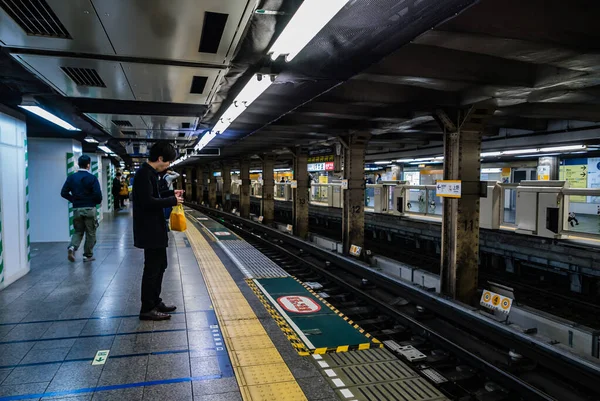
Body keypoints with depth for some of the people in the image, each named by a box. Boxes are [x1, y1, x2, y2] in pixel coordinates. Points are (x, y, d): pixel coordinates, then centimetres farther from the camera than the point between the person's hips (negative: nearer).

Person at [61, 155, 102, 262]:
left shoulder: (71, 177, 3)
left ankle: (72, 247, -9)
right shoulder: (92, 178, -9)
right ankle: (88, 255, 14)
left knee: (78, 231, 17)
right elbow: (98, 194, -17)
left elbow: (63, 193, 1)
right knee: (90, 233, 9)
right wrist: (98, 202, 4)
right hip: (89, 209, -4)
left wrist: (73, 200, 15)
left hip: (76, 209, 4)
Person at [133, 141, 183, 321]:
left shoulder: (150, 172, 13)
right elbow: (147, 202, -26)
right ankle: (147, 309, 10)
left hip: (155, 229, 11)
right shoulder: (145, 173, -19)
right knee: (152, 269, -1)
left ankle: (155, 302, 29)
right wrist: (172, 201, -17)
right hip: (150, 230, -11)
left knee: (159, 266, 18)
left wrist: (170, 195, 8)